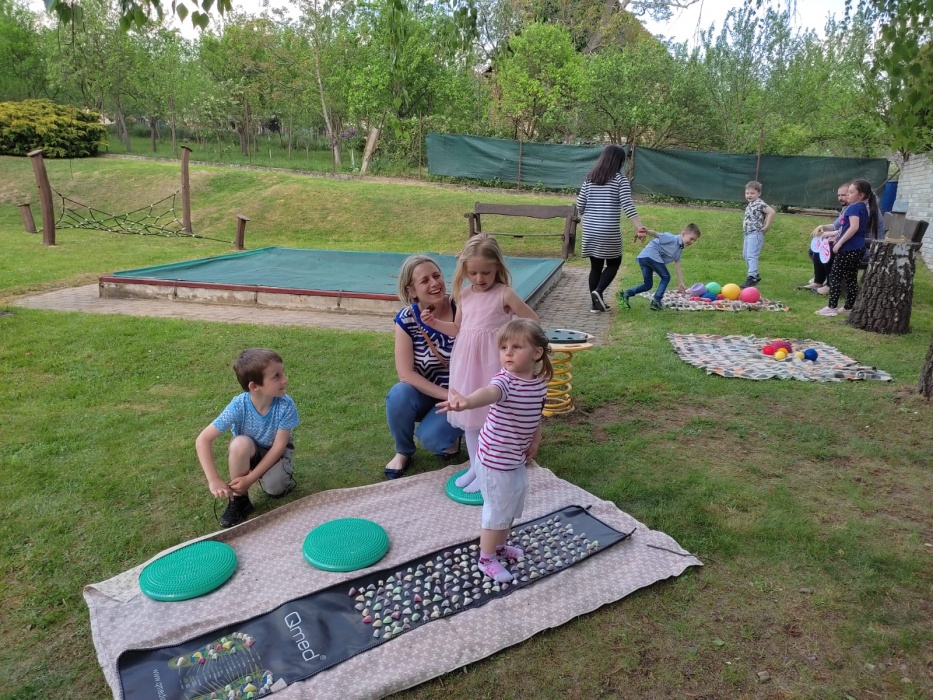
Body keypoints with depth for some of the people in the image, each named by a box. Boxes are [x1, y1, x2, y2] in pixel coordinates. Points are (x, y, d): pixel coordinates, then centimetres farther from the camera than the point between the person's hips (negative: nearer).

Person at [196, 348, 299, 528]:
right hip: (248, 452, 1)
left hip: (275, 452, 0)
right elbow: (203, 440, -27)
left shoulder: (286, 405, -30)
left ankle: (283, 477, 9)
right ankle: (239, 499, -13)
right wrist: (214, 480, -35)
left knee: (274, 488, -29)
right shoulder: (239, 406, -30)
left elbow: (279, 446, -24)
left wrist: (250, 478, -29)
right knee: (240, 443, -34)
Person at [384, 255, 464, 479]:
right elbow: (406, 373, -18)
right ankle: (403, 452, 0)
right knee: (398, 396, -30)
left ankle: (450, 437, 12)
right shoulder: (406, 319, -15)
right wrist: (445, 395, -26)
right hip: (425, 392, 2)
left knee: (429, 437, -26)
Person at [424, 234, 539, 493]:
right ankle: (475, 466, 28)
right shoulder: (464, 295, 5)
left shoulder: (504, 294, -10)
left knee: (491, 416, 1)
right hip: (467, 361, 6)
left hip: (492, 363, -6)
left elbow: (533, 321, -4)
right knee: (469, 414, 13)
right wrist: (434, 322, 3)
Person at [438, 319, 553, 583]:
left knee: (513, 505, 25)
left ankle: (499, 546, 48)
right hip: (496, 458, -8)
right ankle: (486, 559, 28)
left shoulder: (540, 381, -3)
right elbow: (490, 392, -51)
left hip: (517, 457, 8)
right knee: (498, 509, 5)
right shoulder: (505, 380, -27)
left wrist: (535, 440, 9)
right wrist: (467, 401, -71)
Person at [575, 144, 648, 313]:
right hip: (610, 231, -4)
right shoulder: (620, 179, -6)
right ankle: (598, 291, -9)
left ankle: (596, 303, 16)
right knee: (613, 263, 13)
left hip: (590, 230, 4)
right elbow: (627, 205, -15)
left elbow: (580, 205, 7)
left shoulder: (590, 178, 6)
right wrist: (640, 227, -17)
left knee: (596, 265, 12)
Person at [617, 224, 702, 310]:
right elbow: (656, 235, -18)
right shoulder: (672, 238, -5)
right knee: (666, 277, 1)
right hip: (652, 255, -9)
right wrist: (646, 232, -38)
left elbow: (678, 267, 23)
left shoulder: (679, 251, 23)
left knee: (648, 285, 13)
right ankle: (656, 301, 0)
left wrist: (680, 283, 19)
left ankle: (626, 294, 4)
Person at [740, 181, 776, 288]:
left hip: (755, 234, -11)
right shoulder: (750, 204, 14)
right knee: (746, 255, 17)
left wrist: (766, 226, -21)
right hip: (747, 234, 11)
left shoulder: (759, 204, -14)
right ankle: (756, 275, 27)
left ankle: (752, 278, -17)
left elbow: (771, 212, -25)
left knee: (751, 255, -15)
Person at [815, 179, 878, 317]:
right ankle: (849, 307, 18)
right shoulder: (865, 207, 15)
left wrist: (839, 243, -23)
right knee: (851, 278, 13)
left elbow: (854, 227, -27)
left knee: (835, 276, -3)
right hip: (857, 248, 10)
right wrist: (836, 234, 27)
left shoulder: (855, 207, -15)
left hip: (849, 248, -10)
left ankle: (832, 307, -3)